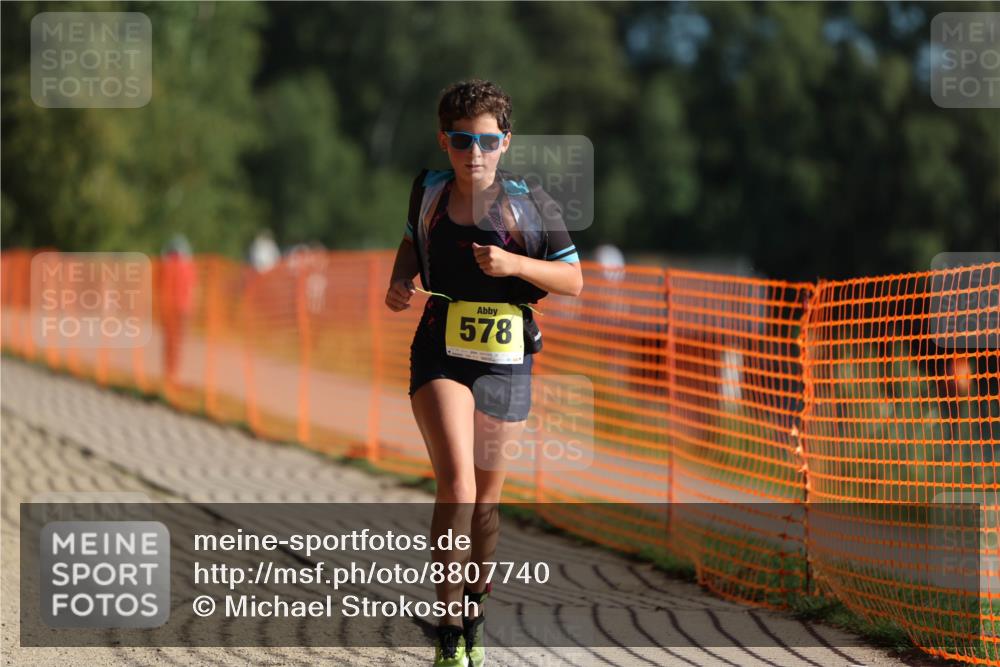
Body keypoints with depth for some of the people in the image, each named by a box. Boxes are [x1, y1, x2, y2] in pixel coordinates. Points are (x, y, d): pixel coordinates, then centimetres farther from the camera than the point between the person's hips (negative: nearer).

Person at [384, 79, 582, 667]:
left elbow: (574, 281, -2)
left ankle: (475, 611, 36)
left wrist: (515, 265, -19)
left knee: (486, 498, 13)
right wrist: (399, 283, 3)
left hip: (506, 364, 1)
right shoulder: (428, 192, 1)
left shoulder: (529, 203, -6)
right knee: (456, 484, -21)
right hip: (440, 356, -1)